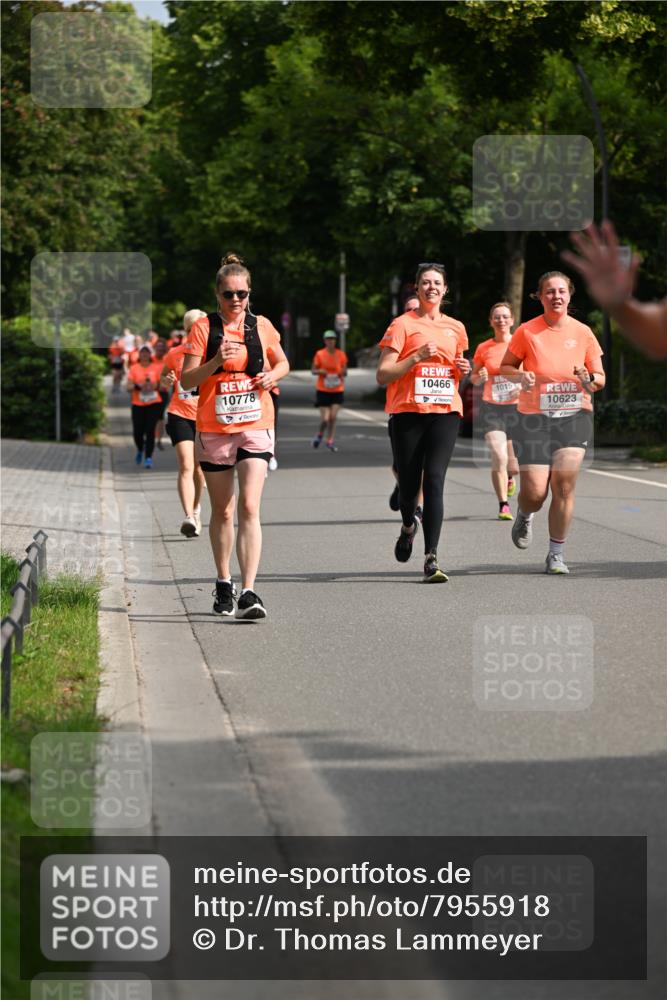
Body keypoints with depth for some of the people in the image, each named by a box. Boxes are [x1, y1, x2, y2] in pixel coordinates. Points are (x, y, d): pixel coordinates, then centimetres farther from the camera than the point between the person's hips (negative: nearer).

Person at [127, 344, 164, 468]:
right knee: (137, 432, 0)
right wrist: (138, 386, -22)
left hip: (154, 403, -1)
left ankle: (148, 457, -4)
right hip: (138, 404, 1)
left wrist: (155, 386, -17)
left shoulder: (157, 367, 3)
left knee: (150, 430, -10)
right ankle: (140, 450, 31)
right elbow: (129, 387, -2)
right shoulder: (134, 368, 3)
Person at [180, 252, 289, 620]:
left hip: (255, 428, 0)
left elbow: (282, 362, 20)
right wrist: (216, 362, -22)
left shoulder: (261, 326, 5)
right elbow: (186, 380, -5)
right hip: (214, 430, 0)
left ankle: (248, 593, -19)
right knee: (222, 512, 11)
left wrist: (272, 375, -3)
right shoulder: (203, 329, -2)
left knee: (249, 508, -14)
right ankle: (223, 583, 30)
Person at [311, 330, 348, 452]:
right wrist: (320, 371, -19)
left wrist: (342, 372, -14)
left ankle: (330, 441, 6)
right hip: (323, 390, -2)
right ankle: (320, 434, 23)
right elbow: (313, 370, 3)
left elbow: (344, 371, 10)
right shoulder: (320, 354, -4)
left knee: (333, 417, -6)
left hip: (338, 390, 2)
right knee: (325, 419, -7)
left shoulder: (341, 354, 1)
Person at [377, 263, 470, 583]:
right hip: (408, 412, -2)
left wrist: (463, 370, 7)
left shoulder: (455, 328, 14)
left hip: (445, 412, 2)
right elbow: (383, 375, -5)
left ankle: (431, 557, -16)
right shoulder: (402, 325, 1)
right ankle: (408, 526, 39)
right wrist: (417, 356, -15)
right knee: (408, 484, 3)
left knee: (435, 479, -13)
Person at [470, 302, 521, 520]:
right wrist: (480, 377, -9)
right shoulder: (483, 348, 2)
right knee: (499, 457, -17)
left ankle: (509, 477, 42)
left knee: (514, 466, 4)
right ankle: (503, 505, -6)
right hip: (491, 408, 0)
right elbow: (473, 378, 13)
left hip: (517, 407, 0)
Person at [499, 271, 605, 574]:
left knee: (564, 485, -12)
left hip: (574, 416, 1)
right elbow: (505, 367, 8)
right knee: (534, 493, -5)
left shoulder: (582, 333, 3)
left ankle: (557, 553, 1)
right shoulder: (527, 332, -2)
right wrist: (521, 376, -13)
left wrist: (590, 379, -14)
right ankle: (525, 516, 33)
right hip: (534, 419, -1)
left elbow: (600, 378, 10)